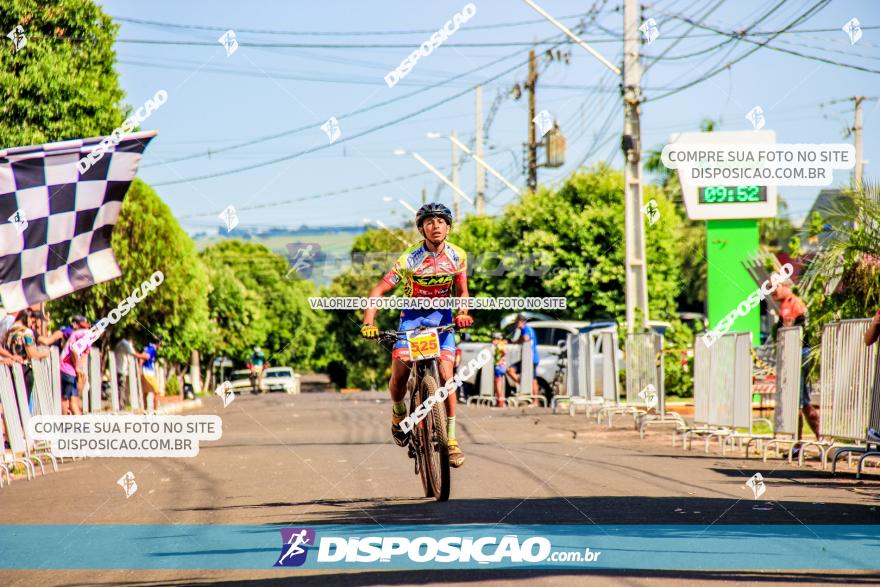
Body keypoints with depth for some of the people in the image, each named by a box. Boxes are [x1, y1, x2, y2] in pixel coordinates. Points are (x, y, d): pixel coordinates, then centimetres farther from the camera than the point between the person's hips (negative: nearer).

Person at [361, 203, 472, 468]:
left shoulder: (457, 256, -10)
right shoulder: (409, 260, -19)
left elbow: (462, 291, 2)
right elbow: (378, 291, -18)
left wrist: (462, 313, -20)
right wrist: (368, 323, -32)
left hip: (442, 317, 1)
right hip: (413, 316, -1)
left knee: (445, 376, -15)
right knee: (399, 374, -17)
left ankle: (451, 438, -5)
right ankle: (399, 411, 17)